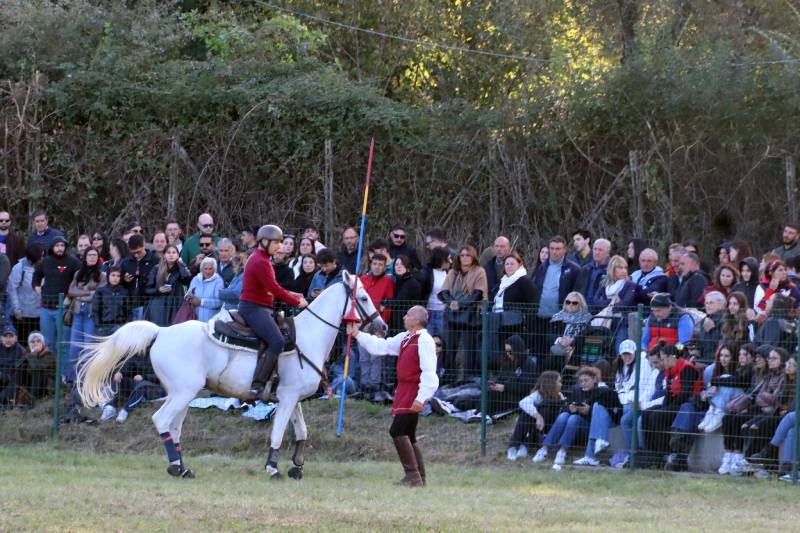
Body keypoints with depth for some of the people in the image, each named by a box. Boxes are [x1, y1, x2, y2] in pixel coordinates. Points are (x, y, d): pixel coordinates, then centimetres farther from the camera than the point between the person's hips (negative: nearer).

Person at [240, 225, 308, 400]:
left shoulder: (261, 259, 18)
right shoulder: (261, 262, -15)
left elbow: (271, 287, 22)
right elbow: (274, 289, -19)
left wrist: (290, 295, 8)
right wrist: (296, 302, -9)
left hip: (261, 309, 11)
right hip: (254, 309, -11)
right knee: (277, 341, -27)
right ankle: (258, 385, -33)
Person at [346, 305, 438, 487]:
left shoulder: (424, 341, -16)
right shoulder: (405, 338, 13)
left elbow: (429, 372, -21)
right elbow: (381, 346, 23)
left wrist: (421, 398, -25)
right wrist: (358, 335, 22)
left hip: (414, 395, -10)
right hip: (404, 393, 10)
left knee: (398, 431, -15)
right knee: (407, 436, 12)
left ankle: (412, 475, -13)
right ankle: (419, 477, 16)